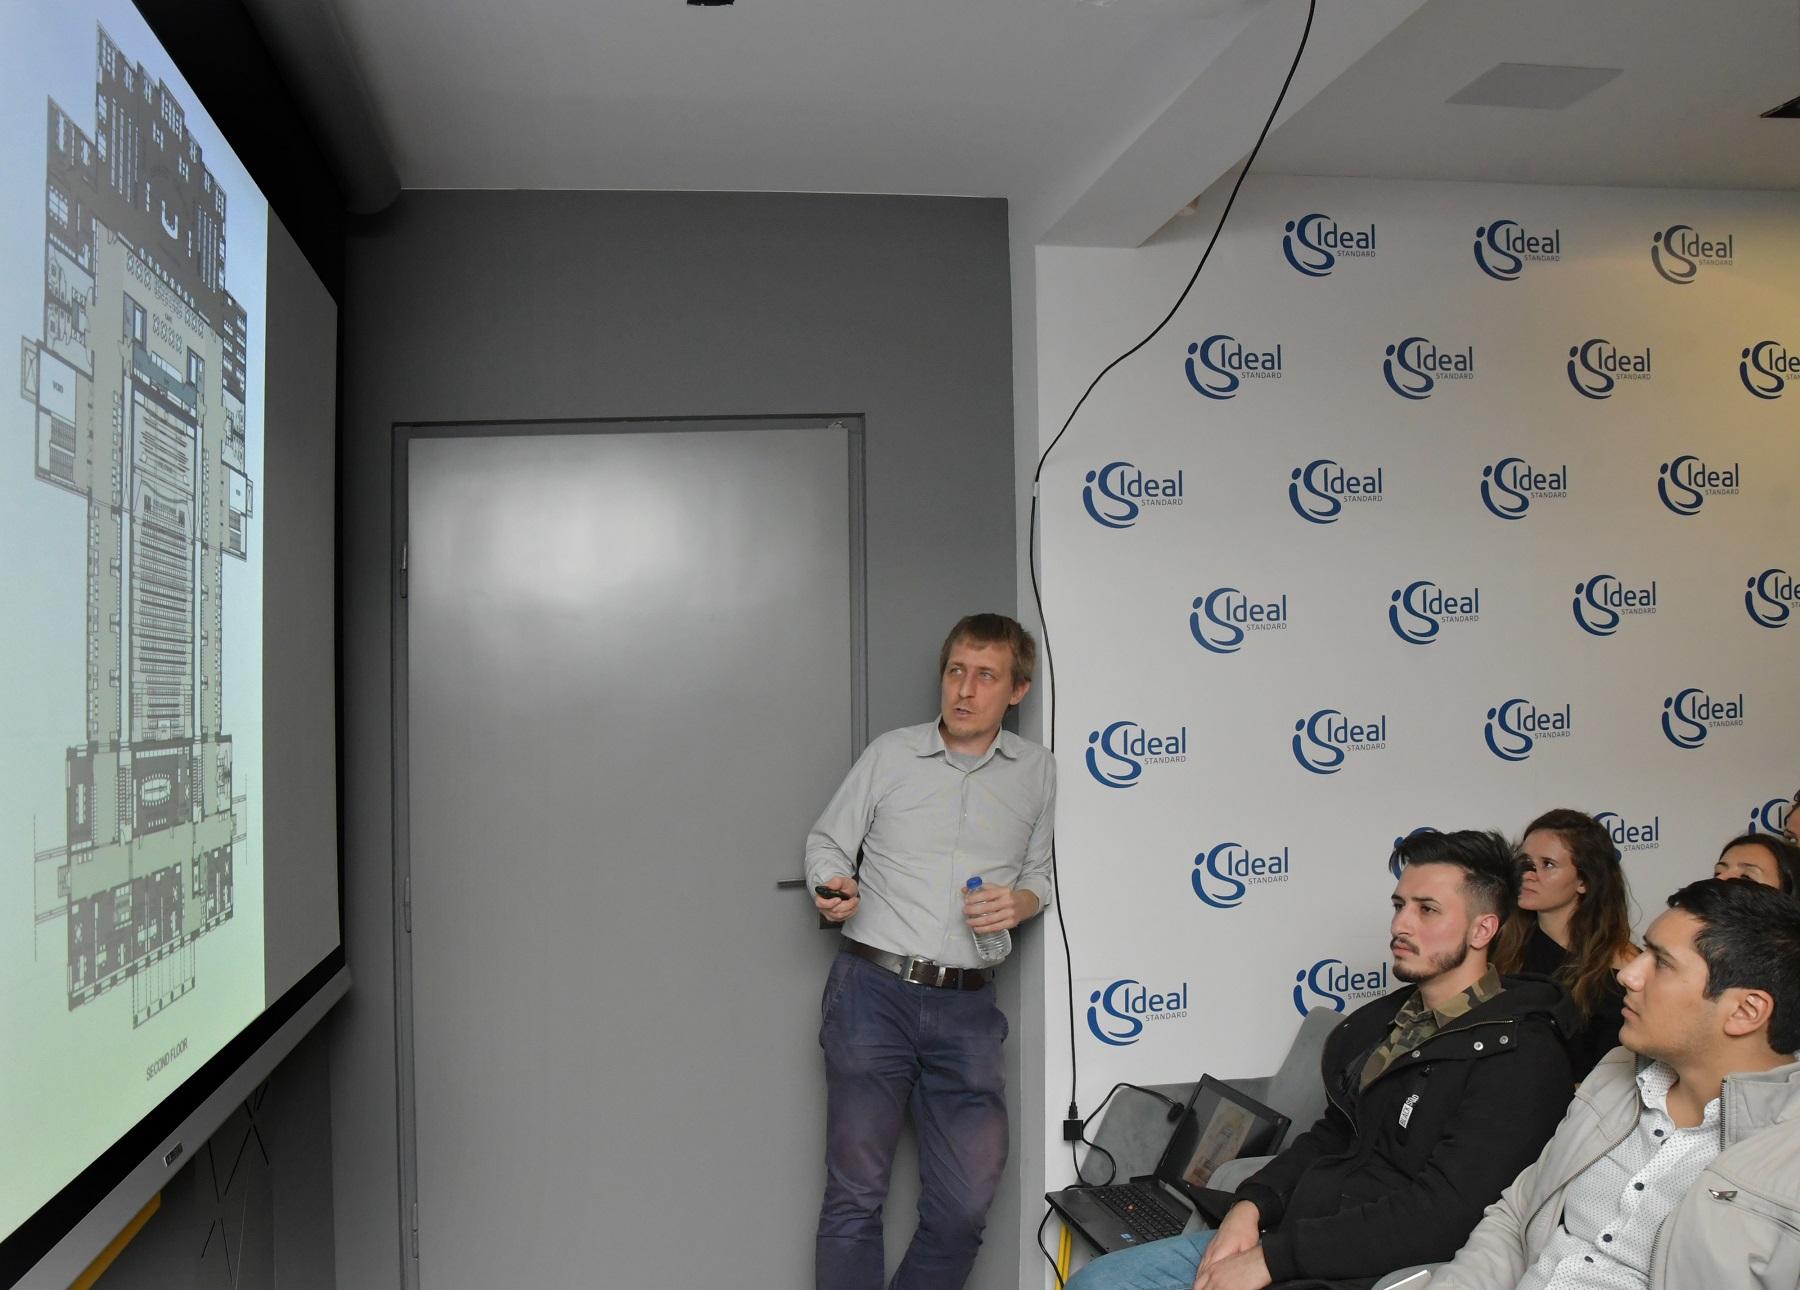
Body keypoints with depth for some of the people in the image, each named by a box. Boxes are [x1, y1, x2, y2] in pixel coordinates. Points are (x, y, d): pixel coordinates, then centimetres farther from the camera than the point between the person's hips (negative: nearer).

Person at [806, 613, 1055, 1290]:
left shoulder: (1037, 771, 10)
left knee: (966, 1202, 2)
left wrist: (1023, 901, -1)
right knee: (856, 1191, 2)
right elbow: (827, 839, 11)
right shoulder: (890, 753, 3)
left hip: (966, 1006, 2)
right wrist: (834, 886, -10)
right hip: (872, 990, -2)